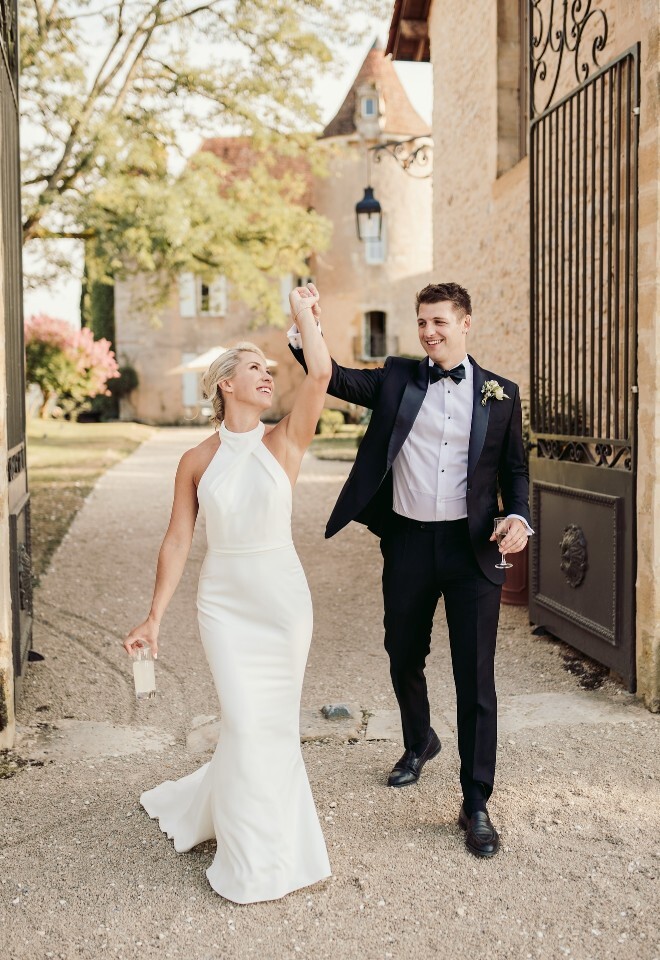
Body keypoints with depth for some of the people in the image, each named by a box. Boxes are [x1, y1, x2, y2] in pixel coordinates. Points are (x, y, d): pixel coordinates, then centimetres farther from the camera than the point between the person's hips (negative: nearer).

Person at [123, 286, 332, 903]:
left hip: (281, 597, 1)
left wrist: (302, 313, -4)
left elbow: (320, 374, -18)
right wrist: (154, 618, -2)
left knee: (275, 722, 8)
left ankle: (210, 805, 35)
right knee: (245, 720, -1)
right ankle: (253, 864, 20)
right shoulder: (197, 461, -1)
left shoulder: (285, 442, -3)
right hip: (223, 601, 0)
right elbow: (177, 541, 0)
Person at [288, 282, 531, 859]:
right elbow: (335, 380, -5)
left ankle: (476, 805, 12)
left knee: (476, 679, 0)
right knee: (404, 659, 19)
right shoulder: (397, 378, 5)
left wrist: (519, 517, -9)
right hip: (408, 545, 2)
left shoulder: (500, 394, 3)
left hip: (472, 549, -2)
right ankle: (419, 744, 48)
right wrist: (305, 332, -22)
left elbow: (514, 468, 9)